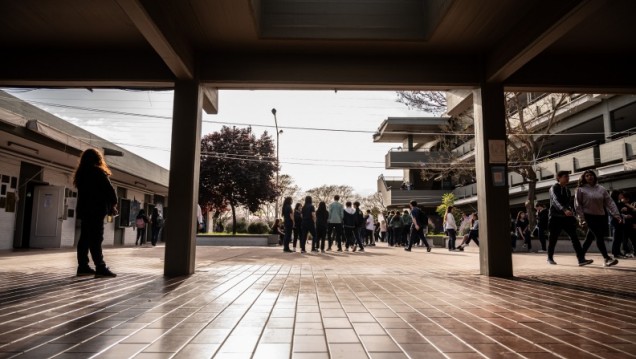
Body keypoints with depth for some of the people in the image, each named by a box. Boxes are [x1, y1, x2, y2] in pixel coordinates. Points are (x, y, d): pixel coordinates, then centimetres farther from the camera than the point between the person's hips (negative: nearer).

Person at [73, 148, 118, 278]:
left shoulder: (81, 174, 15)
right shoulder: (99, 172, -8)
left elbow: (83, 192, 16)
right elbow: (109, 190, -12)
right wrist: (113, 204, 3)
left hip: (84, 210, 8)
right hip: (96, 210, -8)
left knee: (85, 238, 10)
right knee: (95, 239, -9)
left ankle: (83, 267, 12)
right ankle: (100, 268, -10)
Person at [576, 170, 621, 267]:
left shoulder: (601, 189, 6)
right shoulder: (580, 189, -5)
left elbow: (609, 203, 3)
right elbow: (578, 205, -6)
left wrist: (617, 215, -7)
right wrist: (582, 219, -12)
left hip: (601, 217, 5)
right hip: (589, 216, -4)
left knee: (589, 238, 10)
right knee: (599, 237, -13)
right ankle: (607, 259, -10)